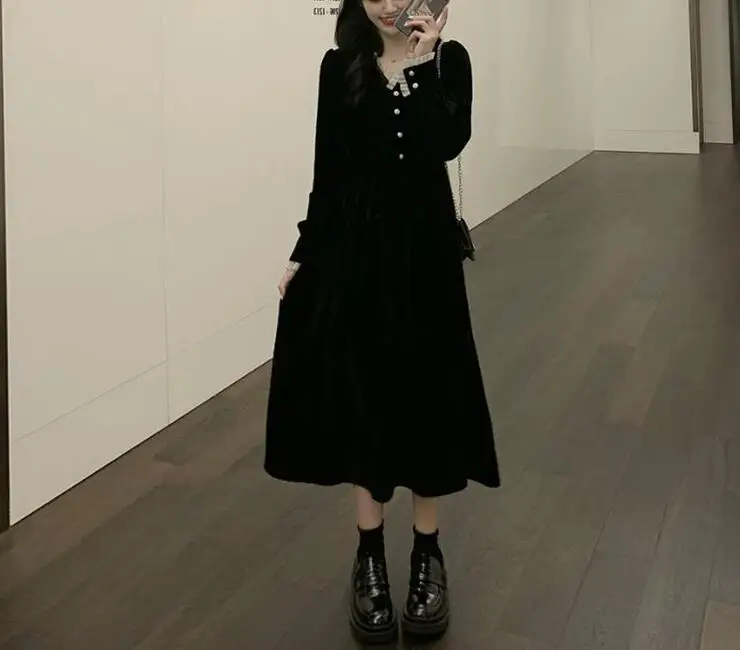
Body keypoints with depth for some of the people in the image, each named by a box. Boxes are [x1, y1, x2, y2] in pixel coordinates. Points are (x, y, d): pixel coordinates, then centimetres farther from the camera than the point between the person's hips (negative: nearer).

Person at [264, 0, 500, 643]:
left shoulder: (448, 59, 2)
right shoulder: (340, 67, 4)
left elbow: (449, 143, -15)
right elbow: (328, 169, 5)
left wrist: (421, 63, -17)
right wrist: (304, 252, 3)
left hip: (424, 240, -1)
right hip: (352, 243, 1)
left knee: (426, 388, 4)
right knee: (359, 390, 5)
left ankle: (428, 551, 20)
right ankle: (370, 553, 19)